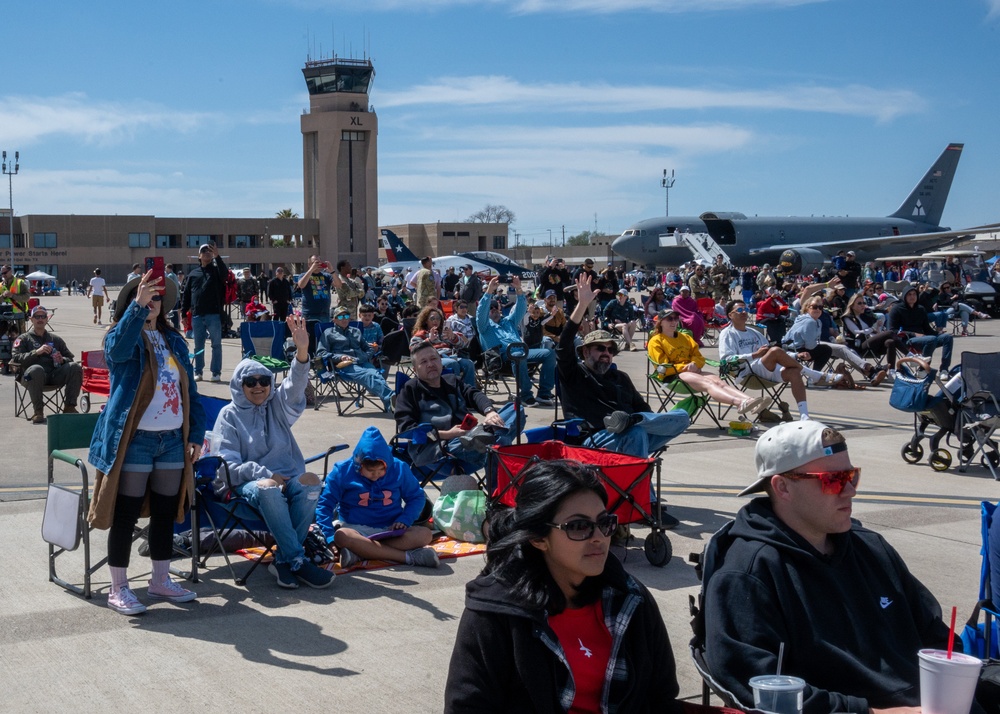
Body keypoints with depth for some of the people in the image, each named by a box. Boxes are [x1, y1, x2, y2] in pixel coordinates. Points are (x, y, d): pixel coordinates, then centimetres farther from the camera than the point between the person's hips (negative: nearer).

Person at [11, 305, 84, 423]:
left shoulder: (56, 339, 28)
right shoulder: (23, 339, 17)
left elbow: (70, 358, 22)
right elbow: (16, 358, 0)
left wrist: (62, 360, -3)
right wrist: (36, 352, -13)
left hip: (55, 375, 3)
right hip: (30, 376, -3)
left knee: (75, 367, -24)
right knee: (36, 369, -39)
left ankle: (69, 406, -18)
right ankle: (38, 411, -29)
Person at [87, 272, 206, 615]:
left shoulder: (174, 340, 13)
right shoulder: (122, 337, -4)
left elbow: (189, 390, 15)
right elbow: (118, 348, -31)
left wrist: (196, 434, 9)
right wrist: (138, 304, -44)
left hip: (173, 439, 6)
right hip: (134, 440, -5)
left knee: (166, 512, 13)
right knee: (126, 514, 0)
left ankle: (161, 581, 26)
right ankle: (118, 588, 10)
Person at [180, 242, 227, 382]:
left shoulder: (216, 270, 5)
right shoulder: (193, 274, 12)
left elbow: (225, 273, -20)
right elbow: (186, 294, 12)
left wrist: (217, 257, -29)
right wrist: (183, 312, 6)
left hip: (214, 314, -3)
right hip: (197, 315, 3)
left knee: (216, 344, 0)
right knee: (198, 345, 9)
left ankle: (216, 373, 4)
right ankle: (198, 372, 17)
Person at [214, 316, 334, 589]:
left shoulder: (277, 406, 17)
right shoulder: (229, 415, 9)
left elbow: (294, 386, -6)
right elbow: (228, 464, -1)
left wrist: (302, 352, -26)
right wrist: (264, 473, -17)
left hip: (287, 477, 3)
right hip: (246, 482, -3)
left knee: (311, 481, -31)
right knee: (268, 489, -38)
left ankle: (284, 560, -27)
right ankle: (298, 561, -36)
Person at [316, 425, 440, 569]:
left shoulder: (399, 469, -1)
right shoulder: (343, 471, -7)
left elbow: (417, 497, 8)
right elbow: (324, 504, -7)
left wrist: (404, 519, -10)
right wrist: (330, 537, -20)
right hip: (357, 530, -2)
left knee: (424, 534, -27)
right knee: (341, 536, -37)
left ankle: (360, 552, -33)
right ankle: (408, 556, -36)